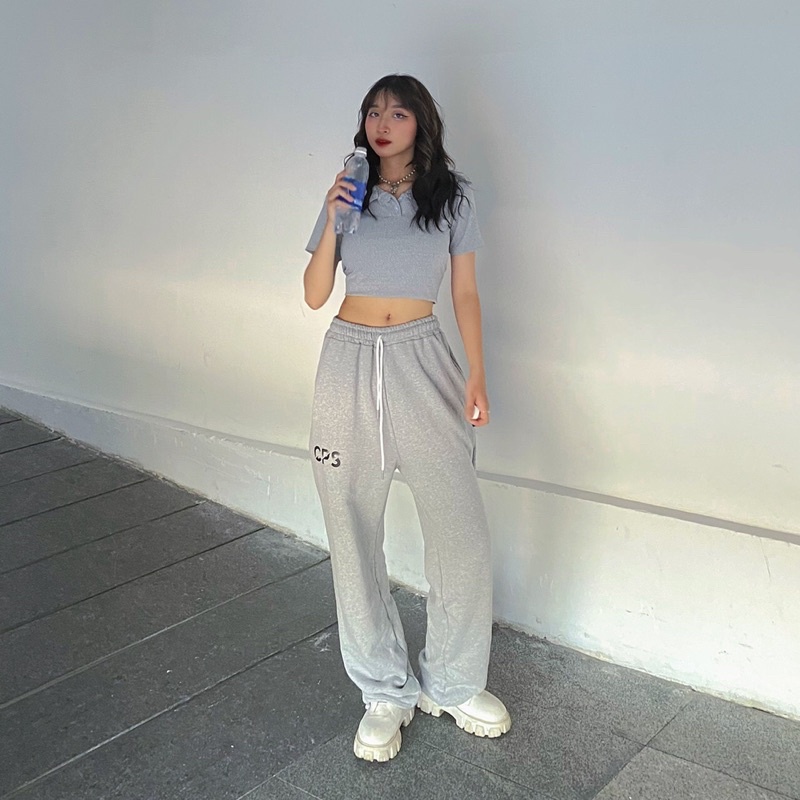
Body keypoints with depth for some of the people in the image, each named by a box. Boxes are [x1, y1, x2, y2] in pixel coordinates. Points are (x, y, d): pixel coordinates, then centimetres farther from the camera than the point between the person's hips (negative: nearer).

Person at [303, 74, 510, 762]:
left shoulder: (454, 198, 5)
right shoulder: (349, 194, 7)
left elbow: (466, 293, 6)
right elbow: (315, 294, 3)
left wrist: (478, 375, -2)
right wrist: (333, 217, -9)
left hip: (424, 362, -1)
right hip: (350, 363, 1)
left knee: (461, 531, -5)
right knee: (355, 532, 4)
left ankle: (452, 684, 18)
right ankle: (386, 692, 20)